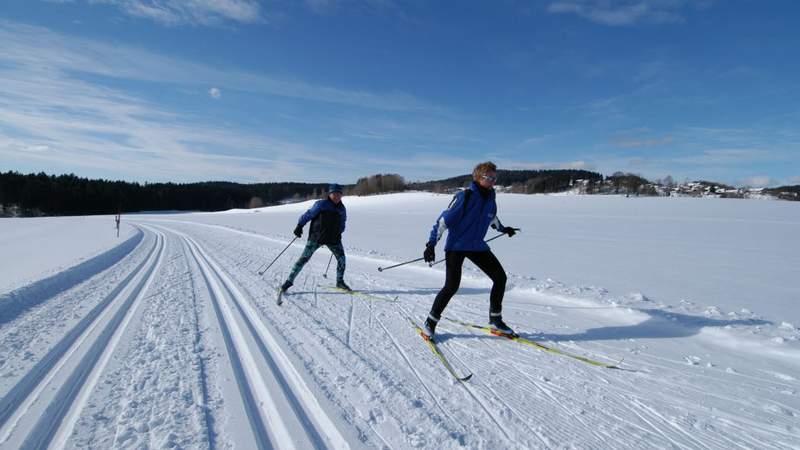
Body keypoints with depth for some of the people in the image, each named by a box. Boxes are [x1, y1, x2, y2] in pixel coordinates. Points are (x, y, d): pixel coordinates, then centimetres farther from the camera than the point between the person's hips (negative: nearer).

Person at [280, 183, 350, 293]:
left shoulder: (342, 209, 7)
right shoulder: (321, 204, -8)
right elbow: (308, 214, -6)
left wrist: (338, 233, 13)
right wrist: (299, 226, -14)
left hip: (333, 239, 4)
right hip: (316, 237, -4)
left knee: (341, 258, -2)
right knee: (304, 258, -6)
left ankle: (340, 282, 17)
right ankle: (289, 281, 6)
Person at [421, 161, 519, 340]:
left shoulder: (490, 197, 3)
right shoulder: (465, 196, -18)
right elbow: (444, 219, -19)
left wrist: (503, 229, 42)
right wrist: (431, 244, -24)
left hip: (477, 246, 7)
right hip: (456, 246, -7)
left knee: (500, 277, 3)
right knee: (452, 286, -14)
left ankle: (495, 320, 19)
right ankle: (430, 323, 6)